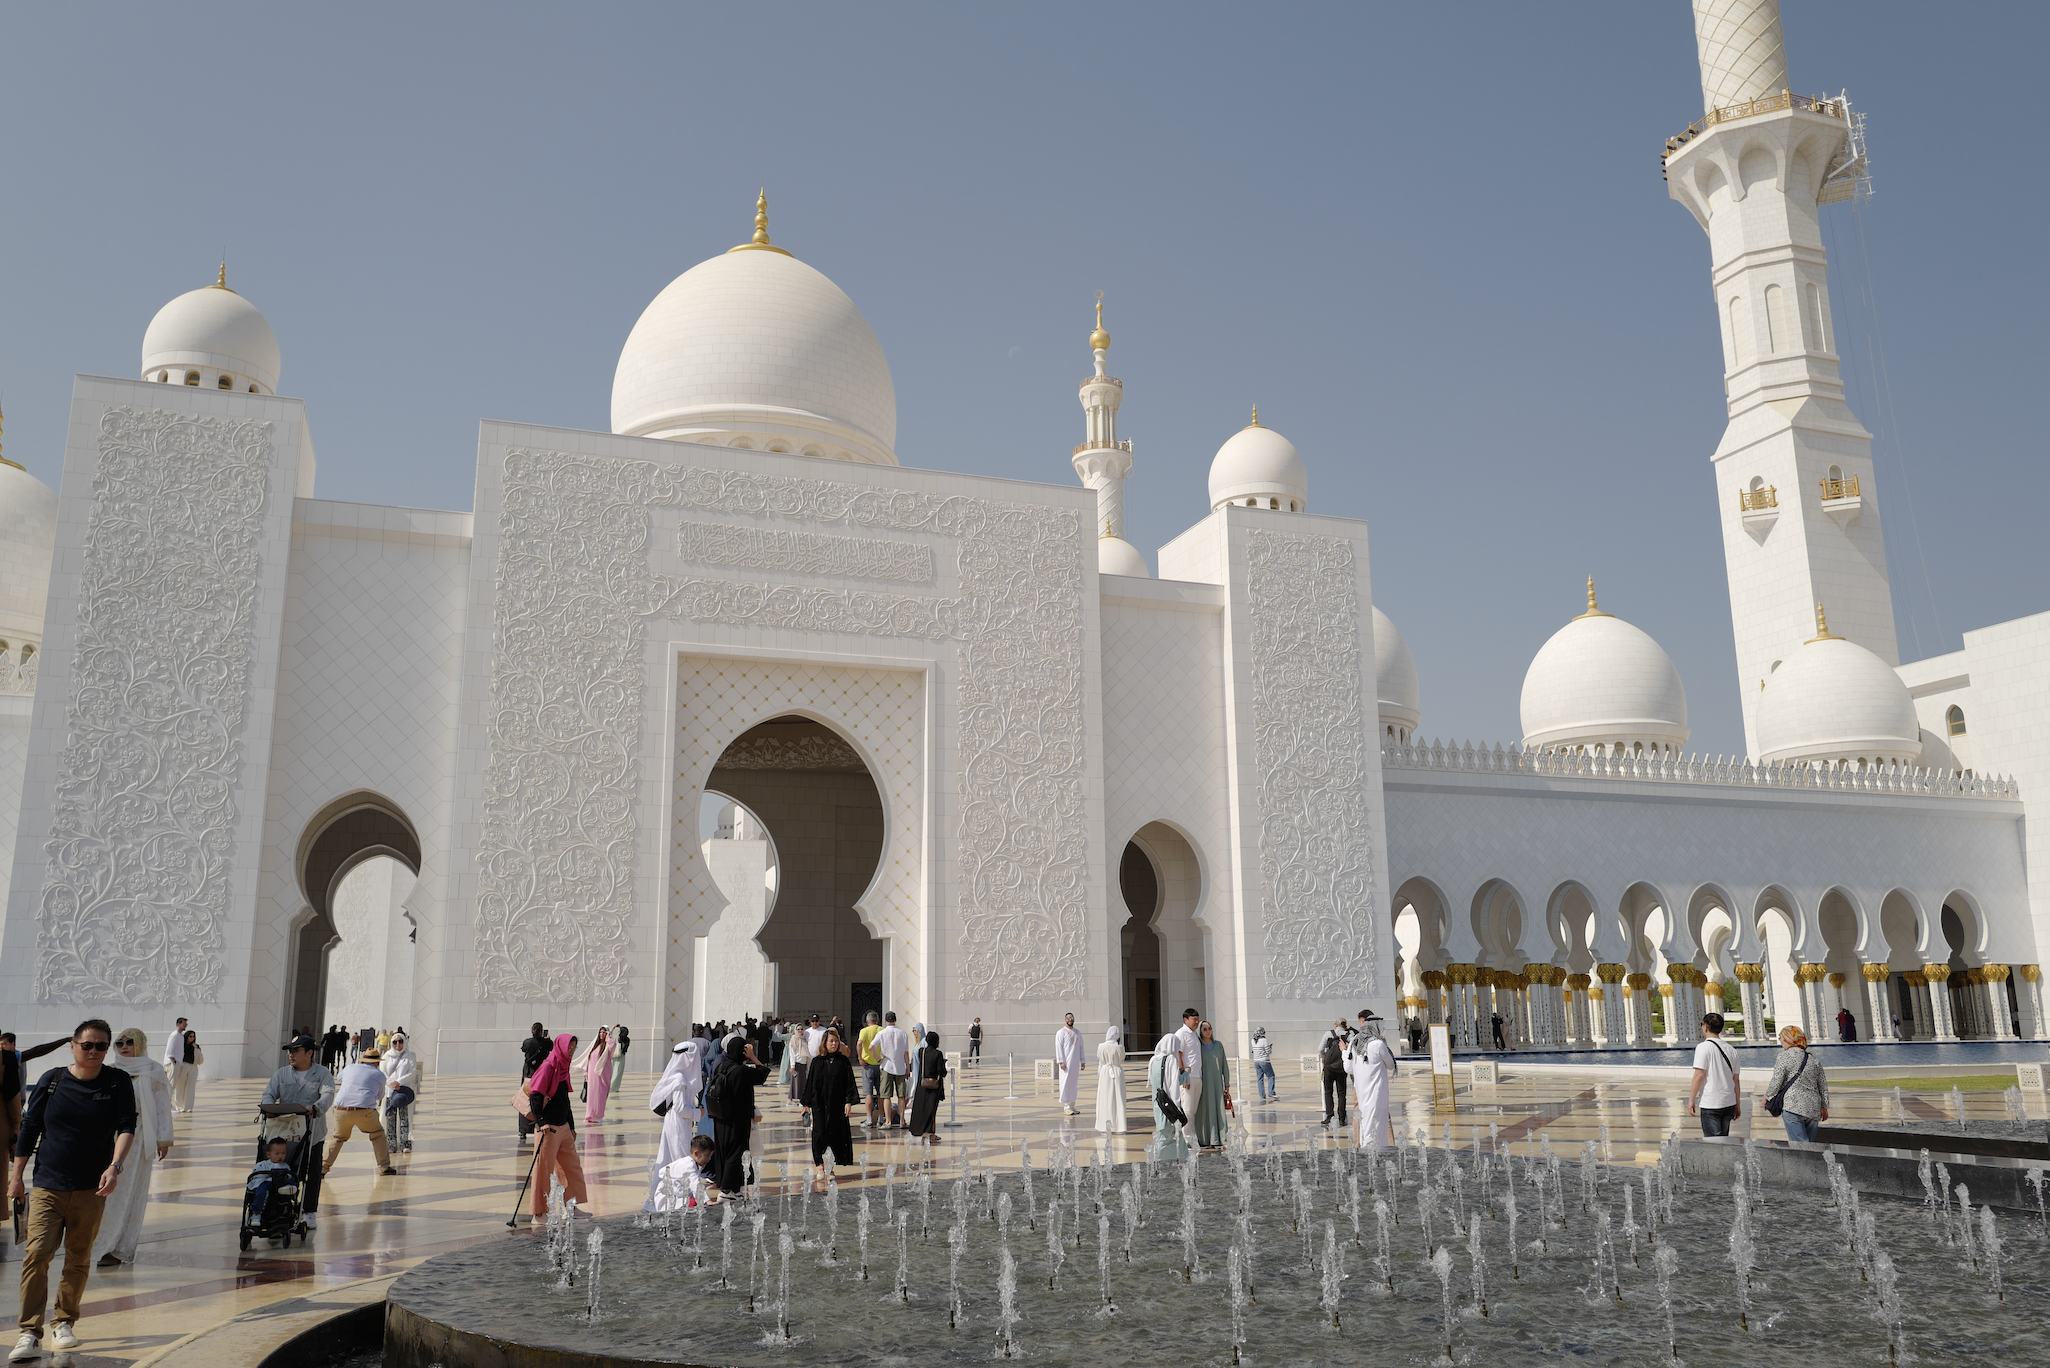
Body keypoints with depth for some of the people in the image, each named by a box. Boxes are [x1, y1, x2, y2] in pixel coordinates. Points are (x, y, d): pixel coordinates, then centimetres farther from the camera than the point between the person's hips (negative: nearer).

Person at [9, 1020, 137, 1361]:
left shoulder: (118, 1083, -1)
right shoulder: (51, 1081, 1)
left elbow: (126, 1127, -8)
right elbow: (29, 1129, 10)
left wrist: (115, 1166, -22)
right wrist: (17, 1175, 12)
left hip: (91, 1190, 0)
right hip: (47, 1187, 0)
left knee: (79, 1259, 7)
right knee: (36, 1254, -10)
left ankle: (64, 1323, 22)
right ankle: (30, 1333, -5)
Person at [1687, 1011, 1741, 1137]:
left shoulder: (1703, 1047, -9)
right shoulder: (1730, 1049, 11)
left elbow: (1699, 1075, -16)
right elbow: (1735, 1080, 14)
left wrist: (1691, 1098, -10)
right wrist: (1737, 1104, 20)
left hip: (1710, 1104, -7)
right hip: (1729, 1103, 7)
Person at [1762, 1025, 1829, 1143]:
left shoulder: (1784, 1057, -6)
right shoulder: (1813, 1058, 12)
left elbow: (1775, 1083, -7)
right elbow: (1823, 1086, 16)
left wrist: (1767, 1097, 10)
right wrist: (1824, 1107, 25)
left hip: (1793, 1107, -6)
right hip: (1813, 1109, 6)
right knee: (1810, 1144, 14)